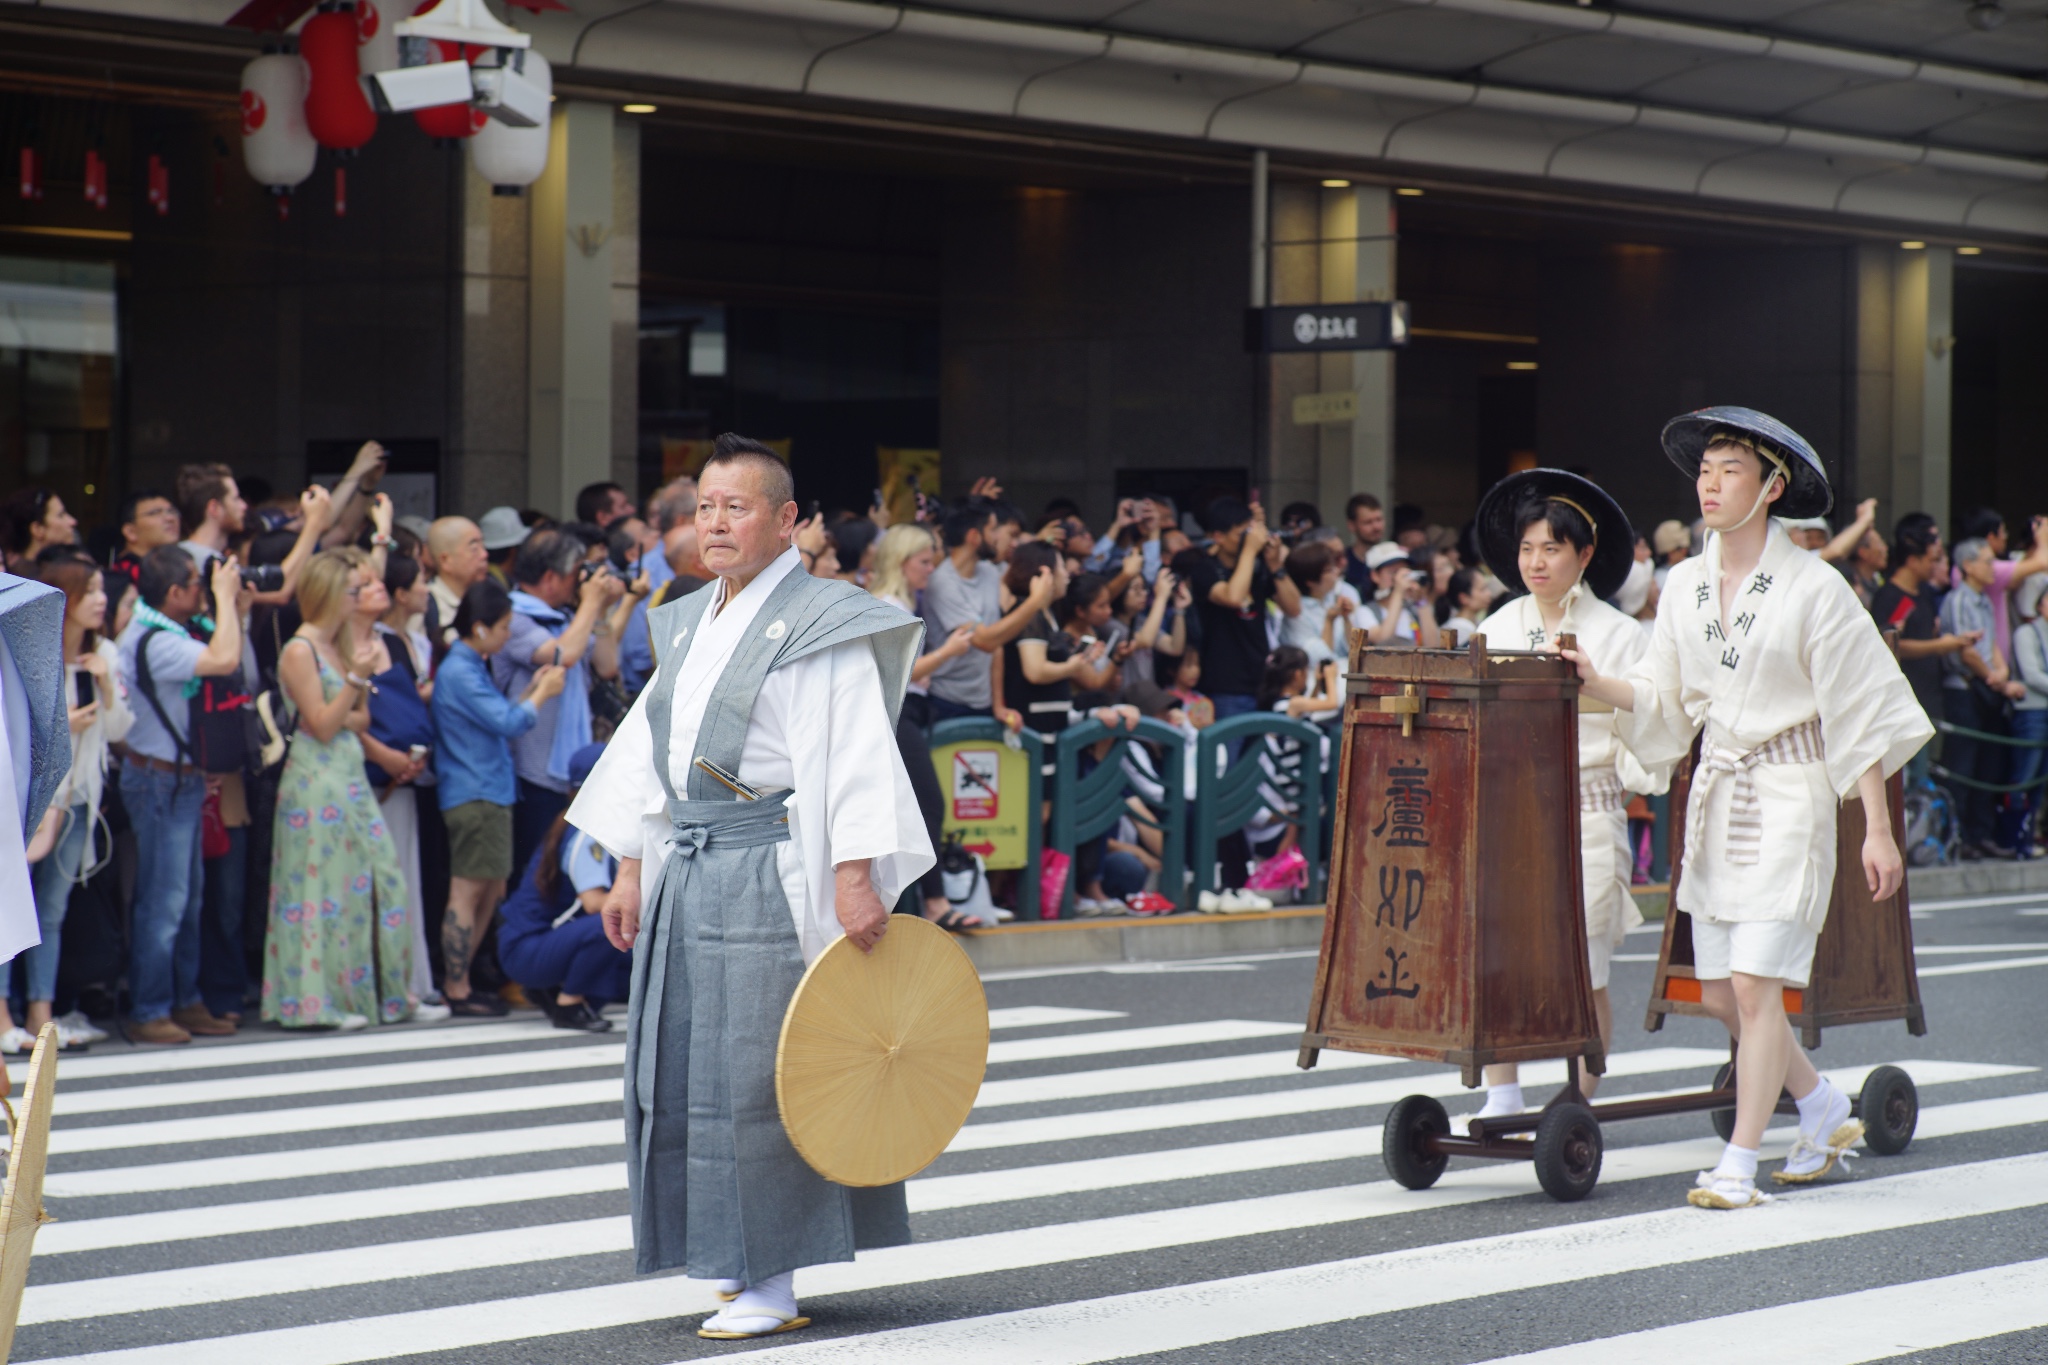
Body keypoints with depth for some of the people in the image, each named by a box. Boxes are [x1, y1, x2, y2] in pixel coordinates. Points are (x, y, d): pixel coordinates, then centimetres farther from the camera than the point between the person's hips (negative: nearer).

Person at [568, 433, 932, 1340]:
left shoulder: (820, 624, -8)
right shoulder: (688, 626, 16)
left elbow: (855, 755, -15)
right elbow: (648, 747, 20)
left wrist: (855, 875, -23)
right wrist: (632, 870, 16)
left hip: (771, 873, -8)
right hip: (686, 871, 8)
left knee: (756, 1071, -6)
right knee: (684, 1063, 10)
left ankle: (775, 1278, 1)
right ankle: (735, 1248, 23)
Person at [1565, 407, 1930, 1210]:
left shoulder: (1812, 588, -10)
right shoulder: (1685, 586, 6)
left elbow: (1862, 716, -7)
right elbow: (1663, 703, 13)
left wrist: (1877, 830, -10)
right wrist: (1597, 683, -6)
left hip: (1789, 793, -6)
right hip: (1715, 794, 6)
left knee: (1756, 984, -12)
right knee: (1719, 995, 8)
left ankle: (1739, 1165, -5)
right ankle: (1826, 1115, 31)